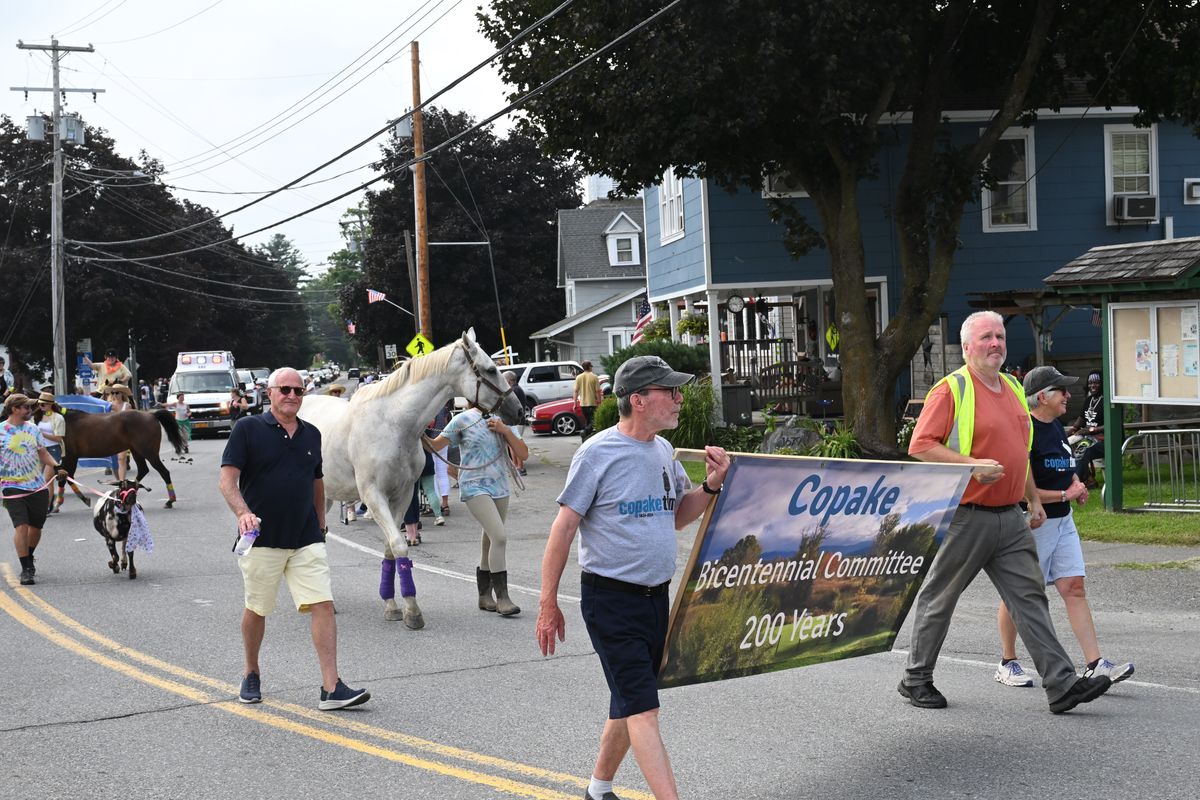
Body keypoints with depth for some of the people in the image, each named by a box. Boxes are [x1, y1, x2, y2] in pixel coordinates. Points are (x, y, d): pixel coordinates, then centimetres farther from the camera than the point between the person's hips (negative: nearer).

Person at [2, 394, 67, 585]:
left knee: (36, 526, 11)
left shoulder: (32, 428, 9)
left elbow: (42, 452, 14)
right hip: (13, 488, -5)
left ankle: (29, 558, 36)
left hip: (38, 486, 5)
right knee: (21, 526, -14)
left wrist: (56, 466, -2)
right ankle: (26, 569, -8)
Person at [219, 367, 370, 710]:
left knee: (322, 605, -9)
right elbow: (228, 479, -10)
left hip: (306, 540, 3)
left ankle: (331, 688, -11)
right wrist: (243, 512, -27)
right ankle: (251, 675, 33)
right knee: (256, 609, 10)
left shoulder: (311, 434, 11)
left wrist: (320, 526, 21)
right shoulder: (248, 430, -4)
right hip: (262, 539, -3)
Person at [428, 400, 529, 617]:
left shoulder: (503, 421, 9)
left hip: (500, 488, 5)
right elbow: (435, 446, -3)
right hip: (475, 488, -5)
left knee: (490, 540, 13)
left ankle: (485, 595, 26)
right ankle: (502, 597, -14)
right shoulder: (463, 420, -3)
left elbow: (523, 455, 4)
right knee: (499, 537, -19)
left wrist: (506, 431, -9)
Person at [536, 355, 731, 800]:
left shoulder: (663, 451, 8)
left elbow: (678, 516, 19)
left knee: (629, 704, 16)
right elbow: (564, 527, -11)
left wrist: (711, 486, -1)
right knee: (643, 708, -10)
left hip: (656, 597, 8)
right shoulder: (598, 453, -13)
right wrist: (548, 605, -11)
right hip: (611, 600, -8)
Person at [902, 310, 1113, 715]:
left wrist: (1034, 499, 23)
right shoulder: (951, 389, -9)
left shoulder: (1012, 389, 16)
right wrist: (971, 464, -23)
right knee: (939, 598, 5)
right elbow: (920, 446, -15)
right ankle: (916, 678, 19)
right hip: (965, 517, -7)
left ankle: (1062, 685, -2)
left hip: (1010, 517, 7)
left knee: (1030, 597, 1)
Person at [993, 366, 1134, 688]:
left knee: (1074, 588, 2)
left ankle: (1095, 664, -1)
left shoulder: (1056, 426, 10)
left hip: (1061, 520, 8)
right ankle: (1007, 664, 19)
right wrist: (1065, 495, -13)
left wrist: (1076, 484, 6)